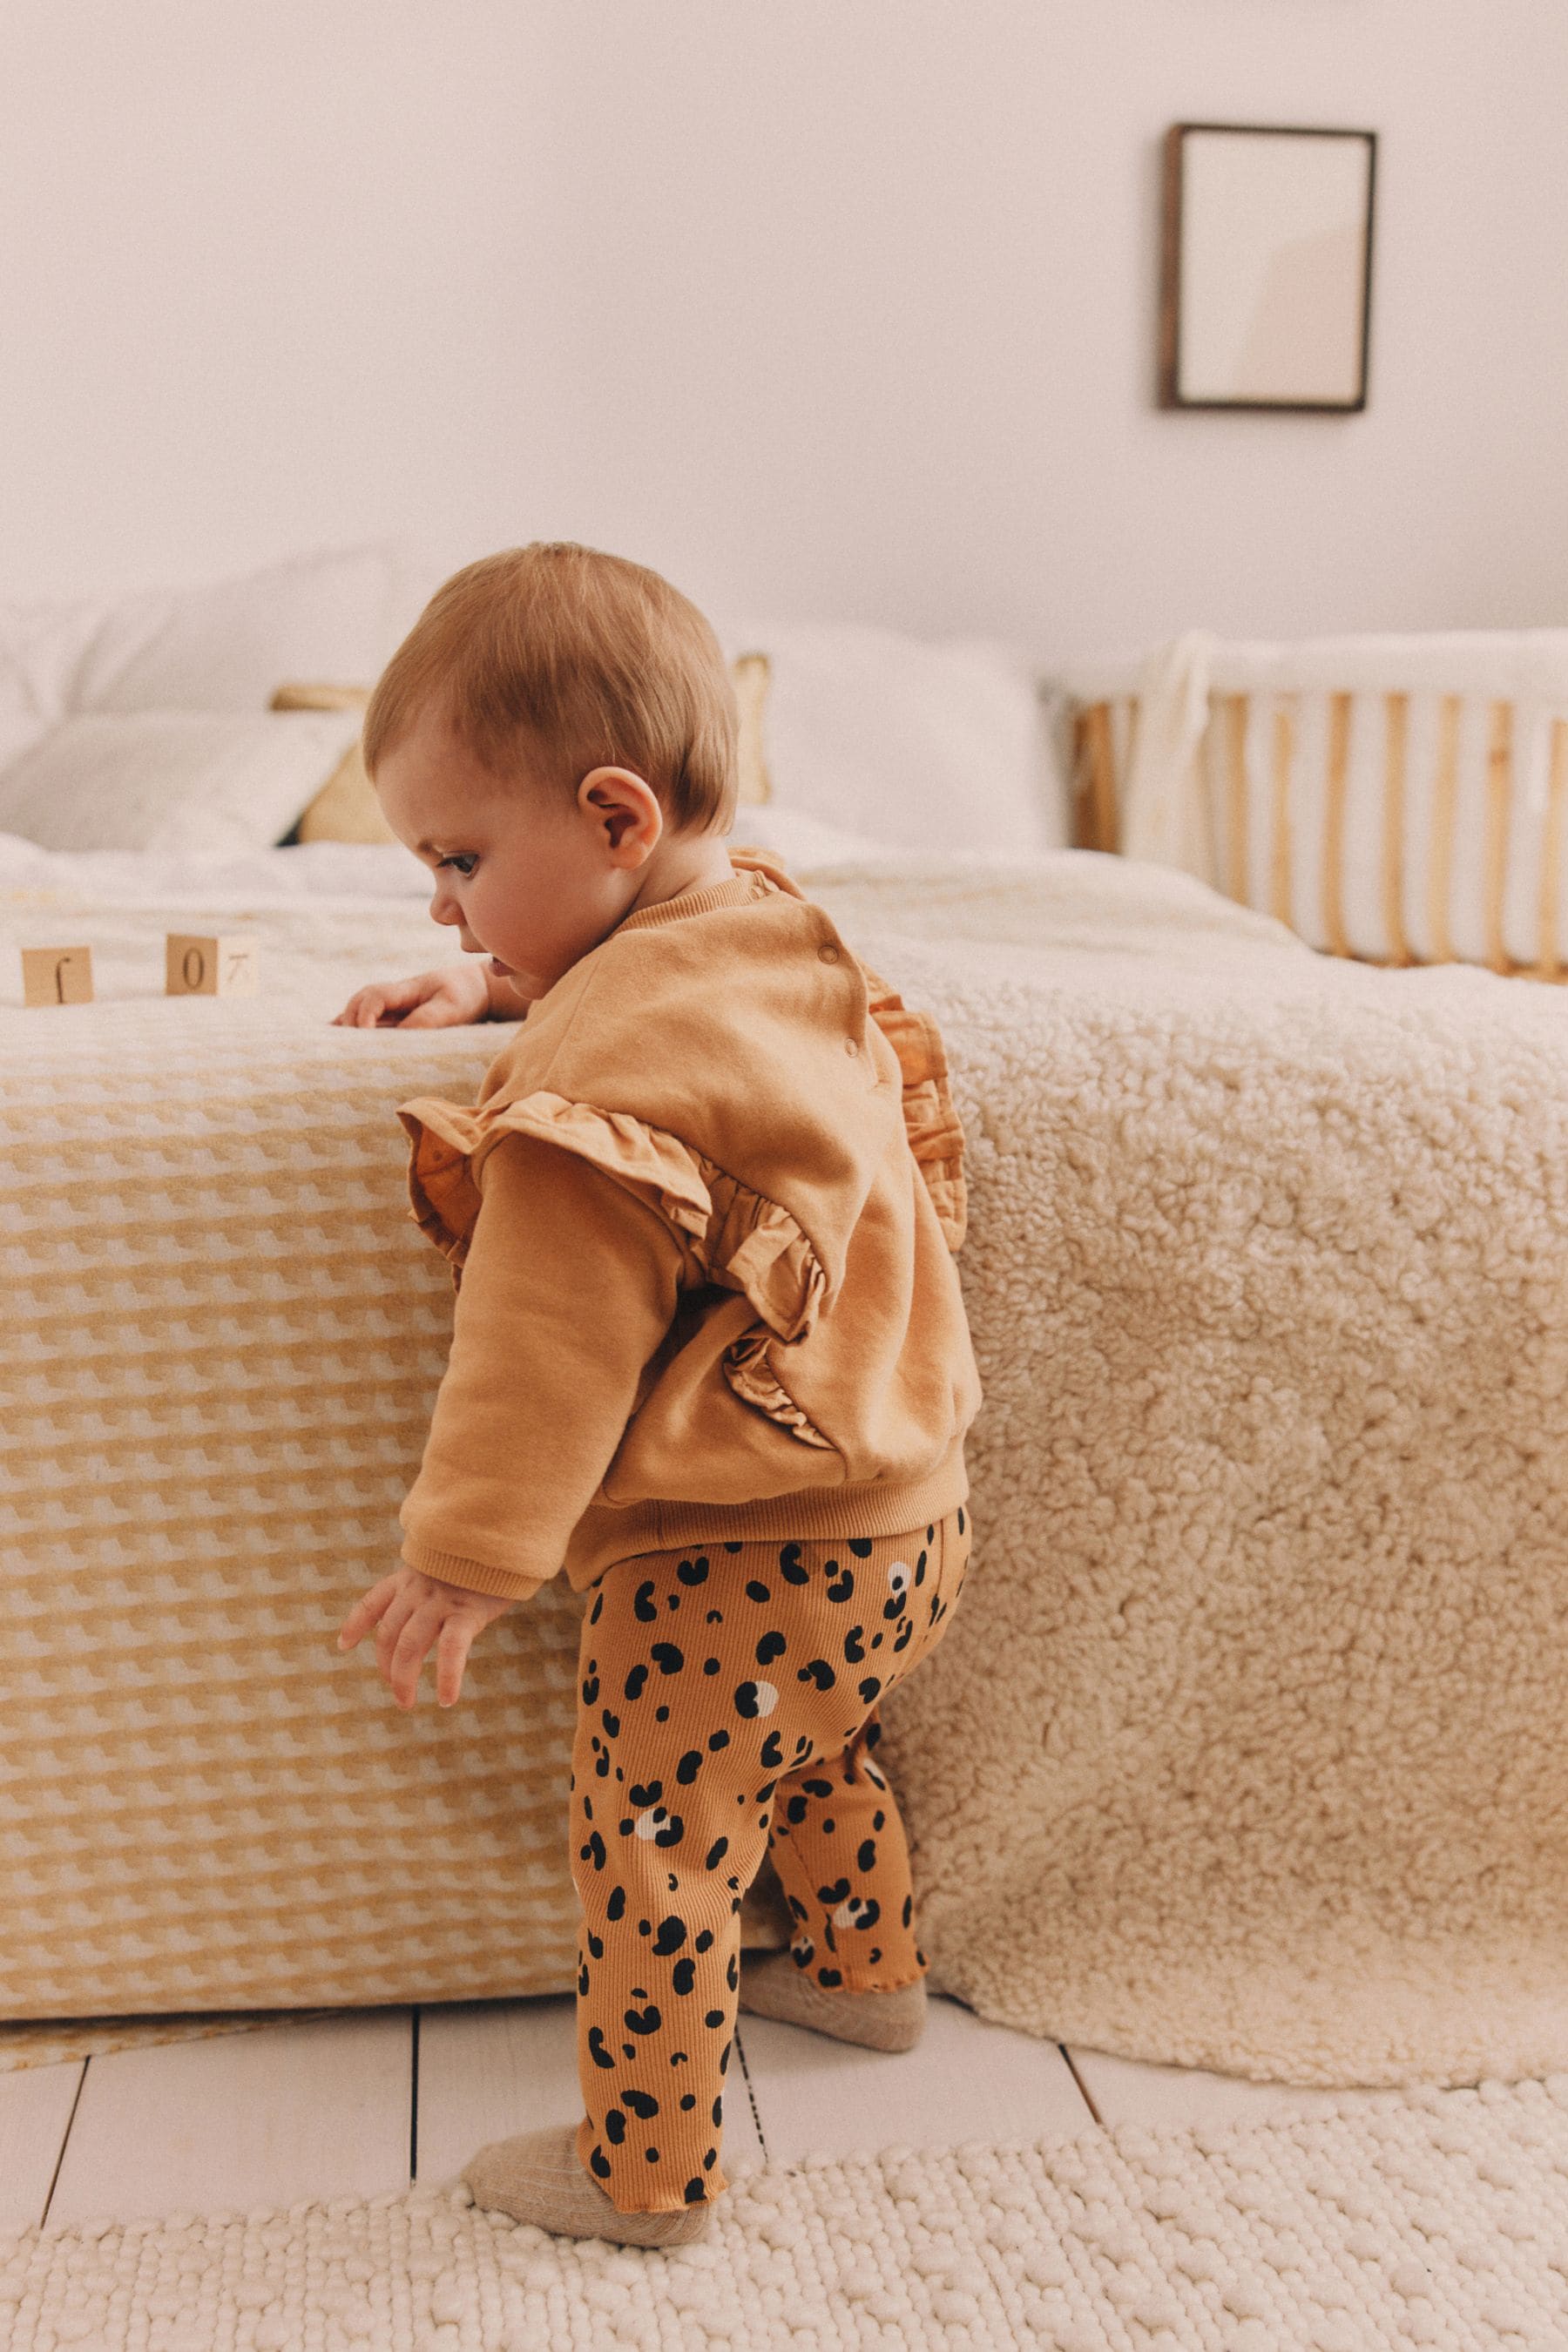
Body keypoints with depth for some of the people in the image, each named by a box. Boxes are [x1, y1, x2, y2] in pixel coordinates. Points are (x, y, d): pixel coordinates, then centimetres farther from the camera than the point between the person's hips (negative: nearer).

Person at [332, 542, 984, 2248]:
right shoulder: (779, 939, 3)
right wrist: (497, 992, 19)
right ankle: (864, 1971, 52)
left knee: (650, 1852, 7)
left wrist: (466, 1552, -16)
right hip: (905, 1524, 10)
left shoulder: (609, 1072, -25)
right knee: (814, 1750, 31)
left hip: (740, 1566, -9)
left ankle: (646, 2168, 23)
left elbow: (555, 1343, -23)